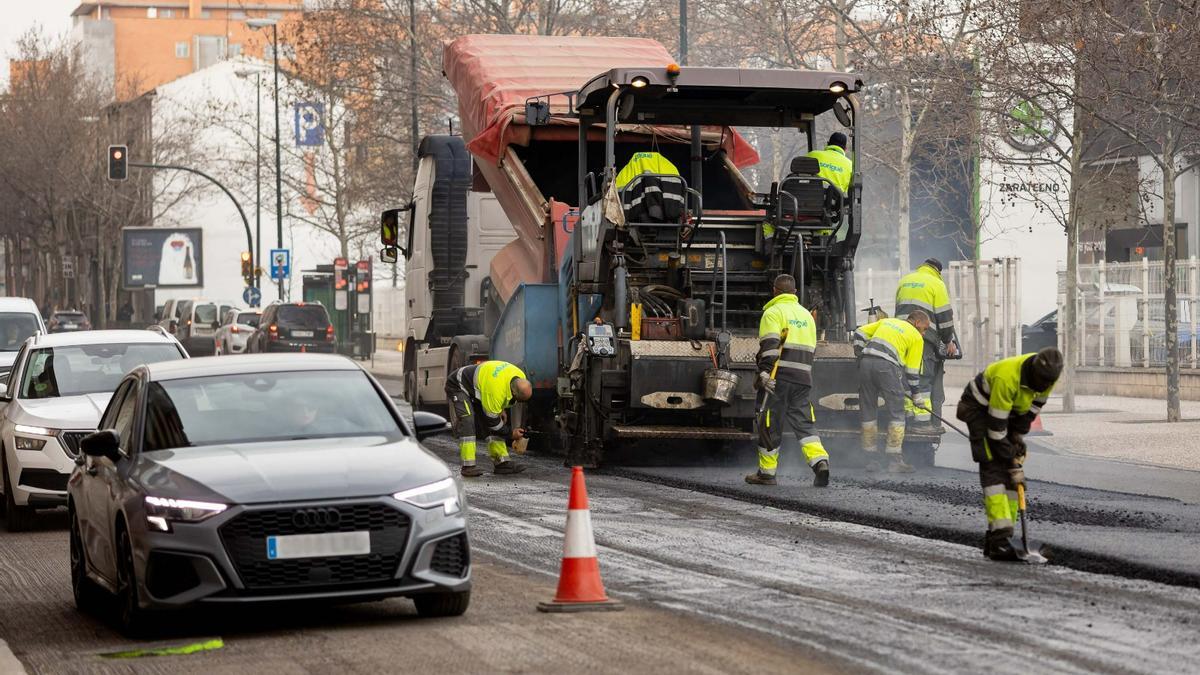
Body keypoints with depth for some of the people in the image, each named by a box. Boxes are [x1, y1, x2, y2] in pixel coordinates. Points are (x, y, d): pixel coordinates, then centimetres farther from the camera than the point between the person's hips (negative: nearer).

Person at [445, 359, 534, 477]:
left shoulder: (521, 378, -16)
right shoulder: (495, 390, -41)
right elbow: (491, 419, -28)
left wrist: (502, 408, 4)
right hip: (458, 387, -9)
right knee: (467, 422, -24)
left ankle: (502, 462, 3)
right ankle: (468, 466, -24)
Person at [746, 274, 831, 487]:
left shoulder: (773, 312, -3)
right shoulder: (806, 315, 21)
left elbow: (770, 346, -15)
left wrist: (764, 372, -19)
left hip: (778, 378, -6)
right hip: (803, 378, 6)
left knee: (769, 424, 2)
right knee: (804, 423, 5)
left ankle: (766, 472, 8)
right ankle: (820, 461, -16)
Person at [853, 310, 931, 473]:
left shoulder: (887, 321, 28)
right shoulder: (916, 337, 14)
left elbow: (860, 333, 23)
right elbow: (912, 370, 12)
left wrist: (860, 355, 30)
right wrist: (916, 394, 22)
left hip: (866, 362, 5)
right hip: (886, 365, -5)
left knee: (868, 412, 13)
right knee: (896, 414, 4)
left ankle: (871, 460, 15)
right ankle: (895, 461, 0)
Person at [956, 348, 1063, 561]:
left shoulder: (1046, 375, -17)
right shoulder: (1007, 377, -38)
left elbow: (1033, 406, 1)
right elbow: (996, 426, -31)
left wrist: (1019, 436, -3)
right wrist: (1013, 462, -25)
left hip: (1010, 411, 7)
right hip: (980, 409, -7)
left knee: (1011, 472, 0)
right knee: (994, 468, -19)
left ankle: (998, 535, 3)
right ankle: (999, 537, -24)